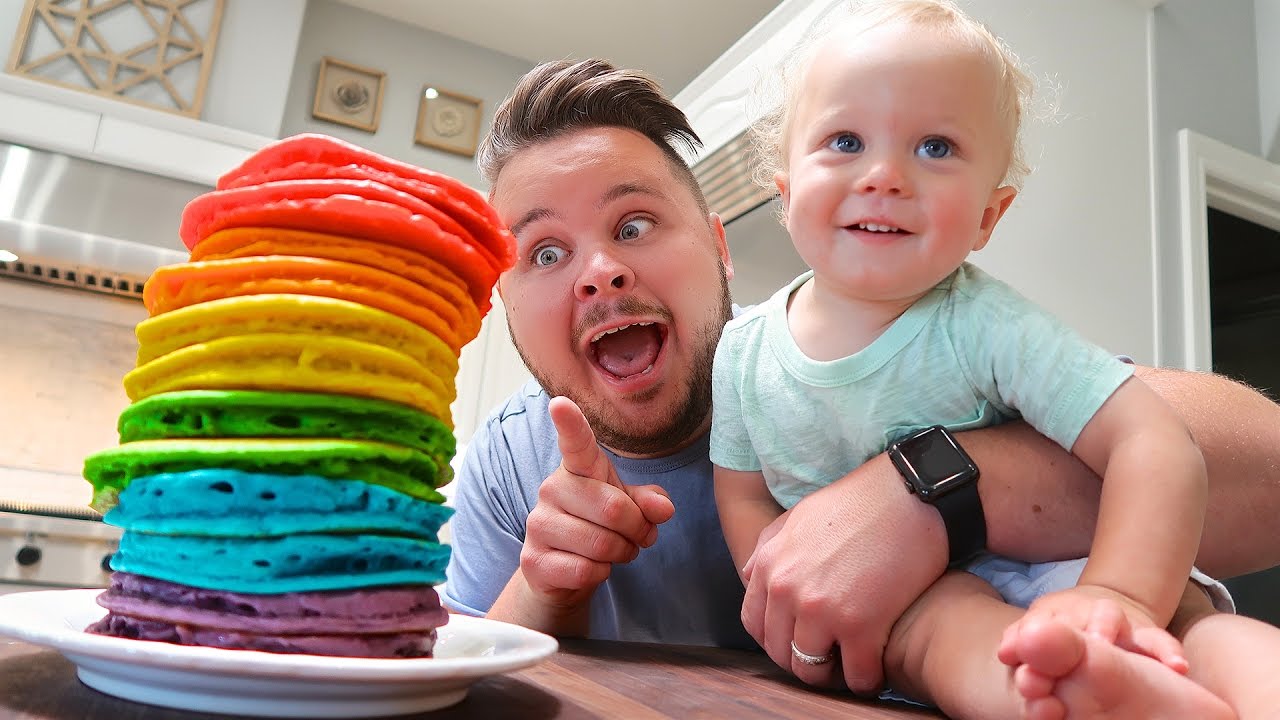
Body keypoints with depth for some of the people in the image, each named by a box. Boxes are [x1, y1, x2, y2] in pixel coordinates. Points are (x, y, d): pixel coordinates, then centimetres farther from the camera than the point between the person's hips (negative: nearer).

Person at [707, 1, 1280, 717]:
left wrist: (1115, 594, -40)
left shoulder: (987, 326, -17)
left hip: (1025, 569, 0)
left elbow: (1155, 444, -23)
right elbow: (746, 502, 3)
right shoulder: (746, 349, -7)